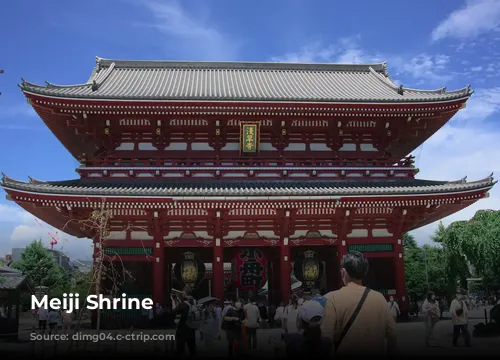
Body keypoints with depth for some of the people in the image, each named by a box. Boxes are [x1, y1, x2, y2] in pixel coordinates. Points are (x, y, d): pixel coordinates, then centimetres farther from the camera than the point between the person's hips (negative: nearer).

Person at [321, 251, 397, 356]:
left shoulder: (332, 298, -17)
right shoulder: (379, 298, -7)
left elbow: (325, 338, -21)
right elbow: (392, 335, -1)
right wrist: (389, 353, 12)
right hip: (376, 353, 3)